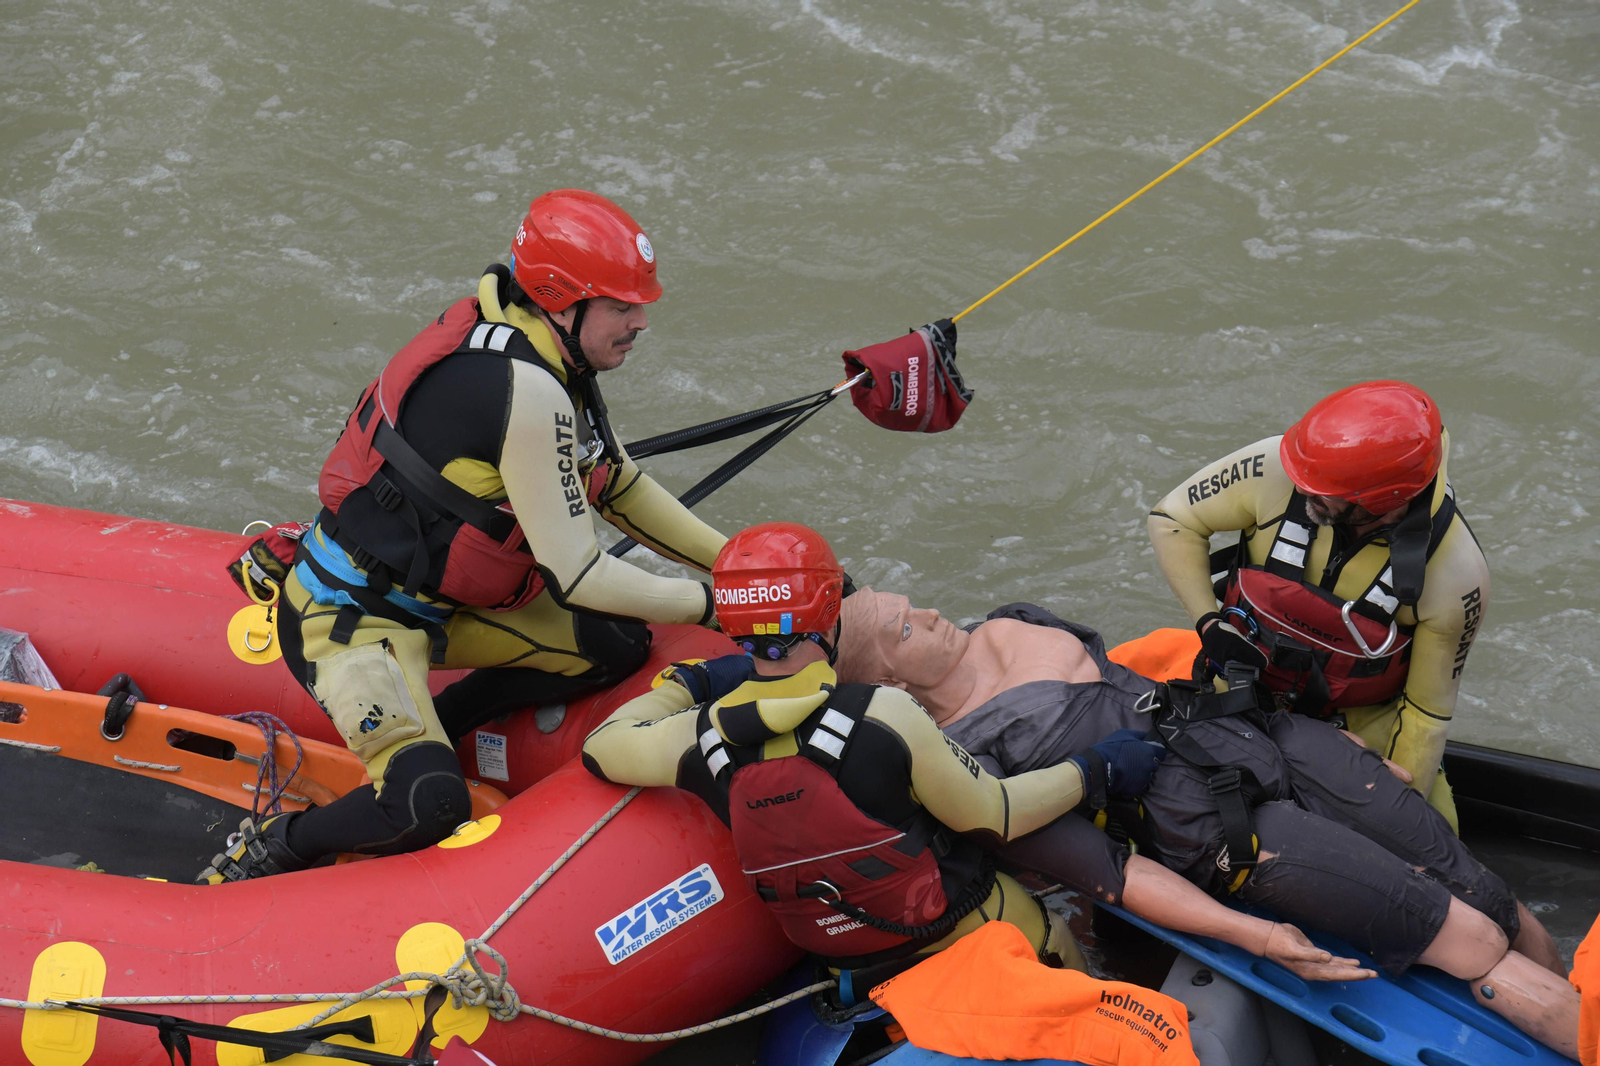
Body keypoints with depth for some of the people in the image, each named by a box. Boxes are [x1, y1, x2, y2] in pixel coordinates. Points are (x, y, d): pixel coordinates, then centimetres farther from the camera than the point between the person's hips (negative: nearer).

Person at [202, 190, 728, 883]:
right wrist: (706, 605, -12)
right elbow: (575, 576, -23)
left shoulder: (546, 354, 3)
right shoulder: (526, 390, -27)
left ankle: (423, 732, 11)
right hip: (351, 615, -10)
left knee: (617, 646, 4)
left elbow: (620, 489, 17)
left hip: (438, 593, 10)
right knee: (431, 809, -27)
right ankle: (268, 854, -1)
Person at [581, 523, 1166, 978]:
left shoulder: (701, 738, -16)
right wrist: (1093, 771, -4)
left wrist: (687, 683, 17)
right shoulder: (881, 715, -28)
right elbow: (993, 816, -17)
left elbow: (601, 746, 5)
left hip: (834, 950, 6)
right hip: (957, 928, -5)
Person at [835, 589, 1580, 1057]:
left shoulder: (1010, 627, 11)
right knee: (1470, 939, -12)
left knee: (1484, 895, 0)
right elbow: (1102, 869, -14)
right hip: (1219, 827, -7)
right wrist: (1252, 937, -21)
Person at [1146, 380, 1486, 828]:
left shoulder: (1456, 575, -30)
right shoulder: (1276, 471, -29)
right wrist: (1210, 623, -20)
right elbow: (1173, 518, -10)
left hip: (1361, 721, -1)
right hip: (1247, 682, 1)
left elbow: (1427, 710, -16)